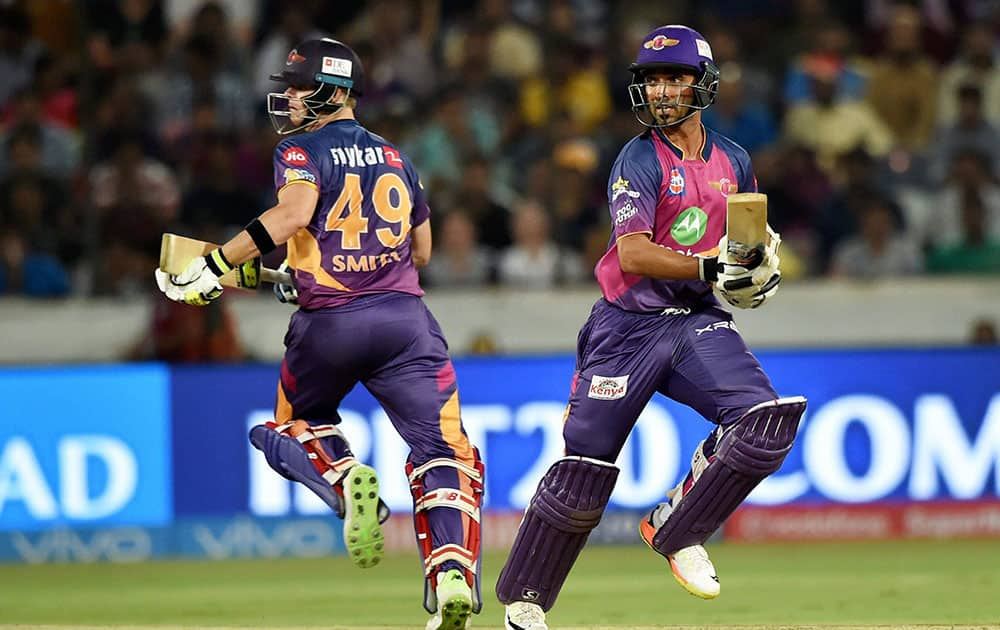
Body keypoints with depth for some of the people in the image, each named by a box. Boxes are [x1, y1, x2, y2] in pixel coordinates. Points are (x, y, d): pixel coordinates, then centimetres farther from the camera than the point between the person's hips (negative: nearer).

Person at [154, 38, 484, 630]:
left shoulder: (302, 151, 1)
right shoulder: (395, 157, 19)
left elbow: (296, 210, -21)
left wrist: (214, 266, -18)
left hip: (329, 325, -3)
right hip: (405, 317, 3)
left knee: (297, 424, 24)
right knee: (443, 450, -2)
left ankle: (347, 480, -8)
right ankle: (454, 575, -24)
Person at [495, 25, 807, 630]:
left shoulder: (733, 160, 10)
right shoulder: (639, 160, -7)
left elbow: (753, 236, 24)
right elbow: (635, 256, -18)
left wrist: (763, 264, 1)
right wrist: (712, 267, -28)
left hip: (700, 322, 4)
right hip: (630, 325, -4)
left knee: (769, 420, -19)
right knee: (584, 470, -4)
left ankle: (676, 529, 0)